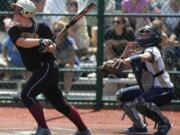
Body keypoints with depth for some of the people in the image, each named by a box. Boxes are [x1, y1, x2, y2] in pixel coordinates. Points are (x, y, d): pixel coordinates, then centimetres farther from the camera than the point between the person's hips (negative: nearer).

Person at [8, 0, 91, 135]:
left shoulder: (42, 27, -5)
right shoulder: (14, 31, 4)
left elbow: (53, 47, 0)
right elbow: (22, 42, -16)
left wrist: (48, 47, -22)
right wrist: (40, 41, -29)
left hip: (47, 67, -6)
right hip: (38, 70, 6)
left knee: (27, 95, -21)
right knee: (60, 104, 13)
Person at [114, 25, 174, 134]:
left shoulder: (152, 50, -19)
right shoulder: (137, 53, 6)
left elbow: (145, 57, -45)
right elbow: (121, 66, 8)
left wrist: (127, 60, -62)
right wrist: (126, 52, -9)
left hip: (164, 90, -10)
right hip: (147, 89, 10)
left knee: (140, 101, -34)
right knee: (121, 95, 14)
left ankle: (164, 123, -14)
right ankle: (139, 126, 20)